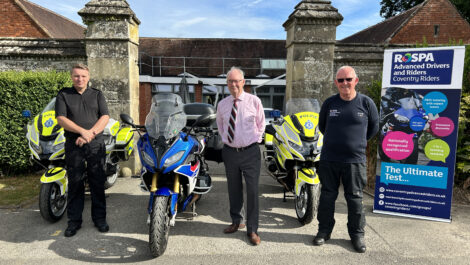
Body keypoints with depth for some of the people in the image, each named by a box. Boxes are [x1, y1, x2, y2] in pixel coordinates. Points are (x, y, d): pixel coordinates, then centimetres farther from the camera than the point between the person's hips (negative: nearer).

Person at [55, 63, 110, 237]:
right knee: (75, 184, 5)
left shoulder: (97, 95, 10)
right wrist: (83, 131, -17)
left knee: (97, 183, 4)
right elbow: (61, 119, -4)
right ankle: (74, 221, 17)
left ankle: (99, 218, 15)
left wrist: (89, 134, -14)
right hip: (73, 145, 0)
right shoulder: (63, 95, 8)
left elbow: (105, 117, 0)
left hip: (96, 145, 1)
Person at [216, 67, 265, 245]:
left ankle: (252, 230, 11)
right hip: (229, 151, 4)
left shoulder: (254, 101, -4)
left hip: (250, 151, -3)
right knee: (233, 189, 15)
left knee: (252, 190, -2)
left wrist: (255, 139, 2)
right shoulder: (222, 104, 5)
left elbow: (261, 124, 8)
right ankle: (236, 221, 35)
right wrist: (225, 138, 11)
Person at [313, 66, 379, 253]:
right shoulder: (329, 103, 2)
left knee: (355, 198, 8)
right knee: (327, 196, 11)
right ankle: (324, 230, 26)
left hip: (355, 160, -1)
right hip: (329, 159, 2)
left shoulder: (366, 103, -2)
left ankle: (357, 234, 26)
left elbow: (374, 127, 12)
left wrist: (358, 142, 14)